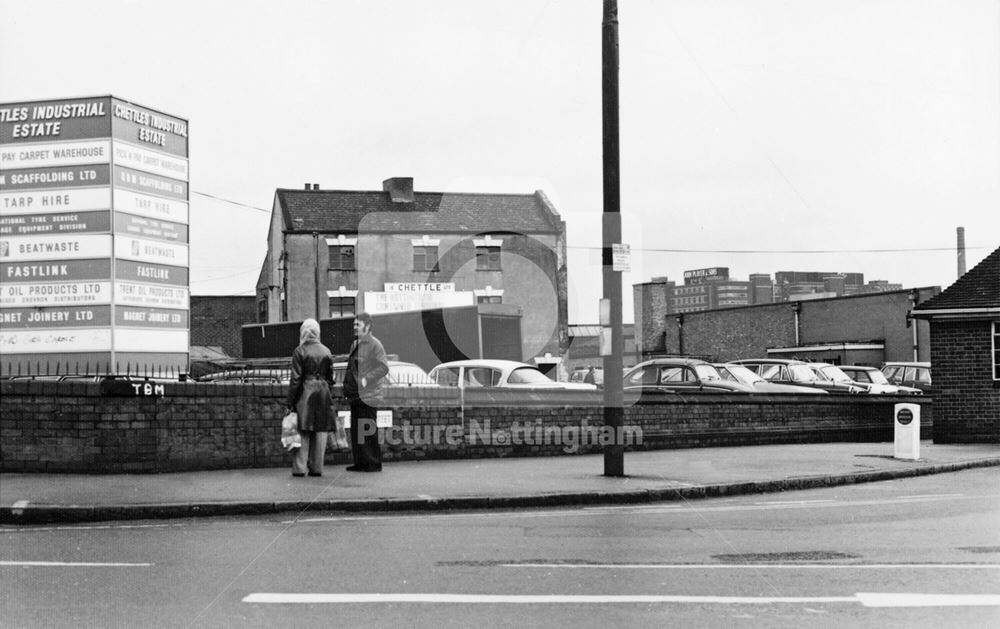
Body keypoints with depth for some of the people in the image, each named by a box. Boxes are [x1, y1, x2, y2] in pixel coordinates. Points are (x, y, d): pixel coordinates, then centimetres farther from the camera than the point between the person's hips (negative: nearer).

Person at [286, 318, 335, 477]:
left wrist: (290, 402, -5)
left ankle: (299, 468, 1)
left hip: (305, 393, -3)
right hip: (323, 393, 3)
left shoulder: (299, 351, -6)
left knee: (303, 432, 2)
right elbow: (330, 377, 9)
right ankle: (316, 468, 11)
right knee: (320, 432, 7)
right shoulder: (326, 351, 6)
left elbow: (295, 379, -8)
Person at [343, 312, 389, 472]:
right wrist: (347, 387, 16)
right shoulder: (355, 344, 17)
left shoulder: (374, 345, -9)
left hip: (367, 396, -9)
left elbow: (384, 368, -17)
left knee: (368, 432, -6)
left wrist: (366, 379, -21)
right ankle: (360, 463, 16)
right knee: (356, 431, 10)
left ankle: (374, 463, 1)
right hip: (355, 395, 9)